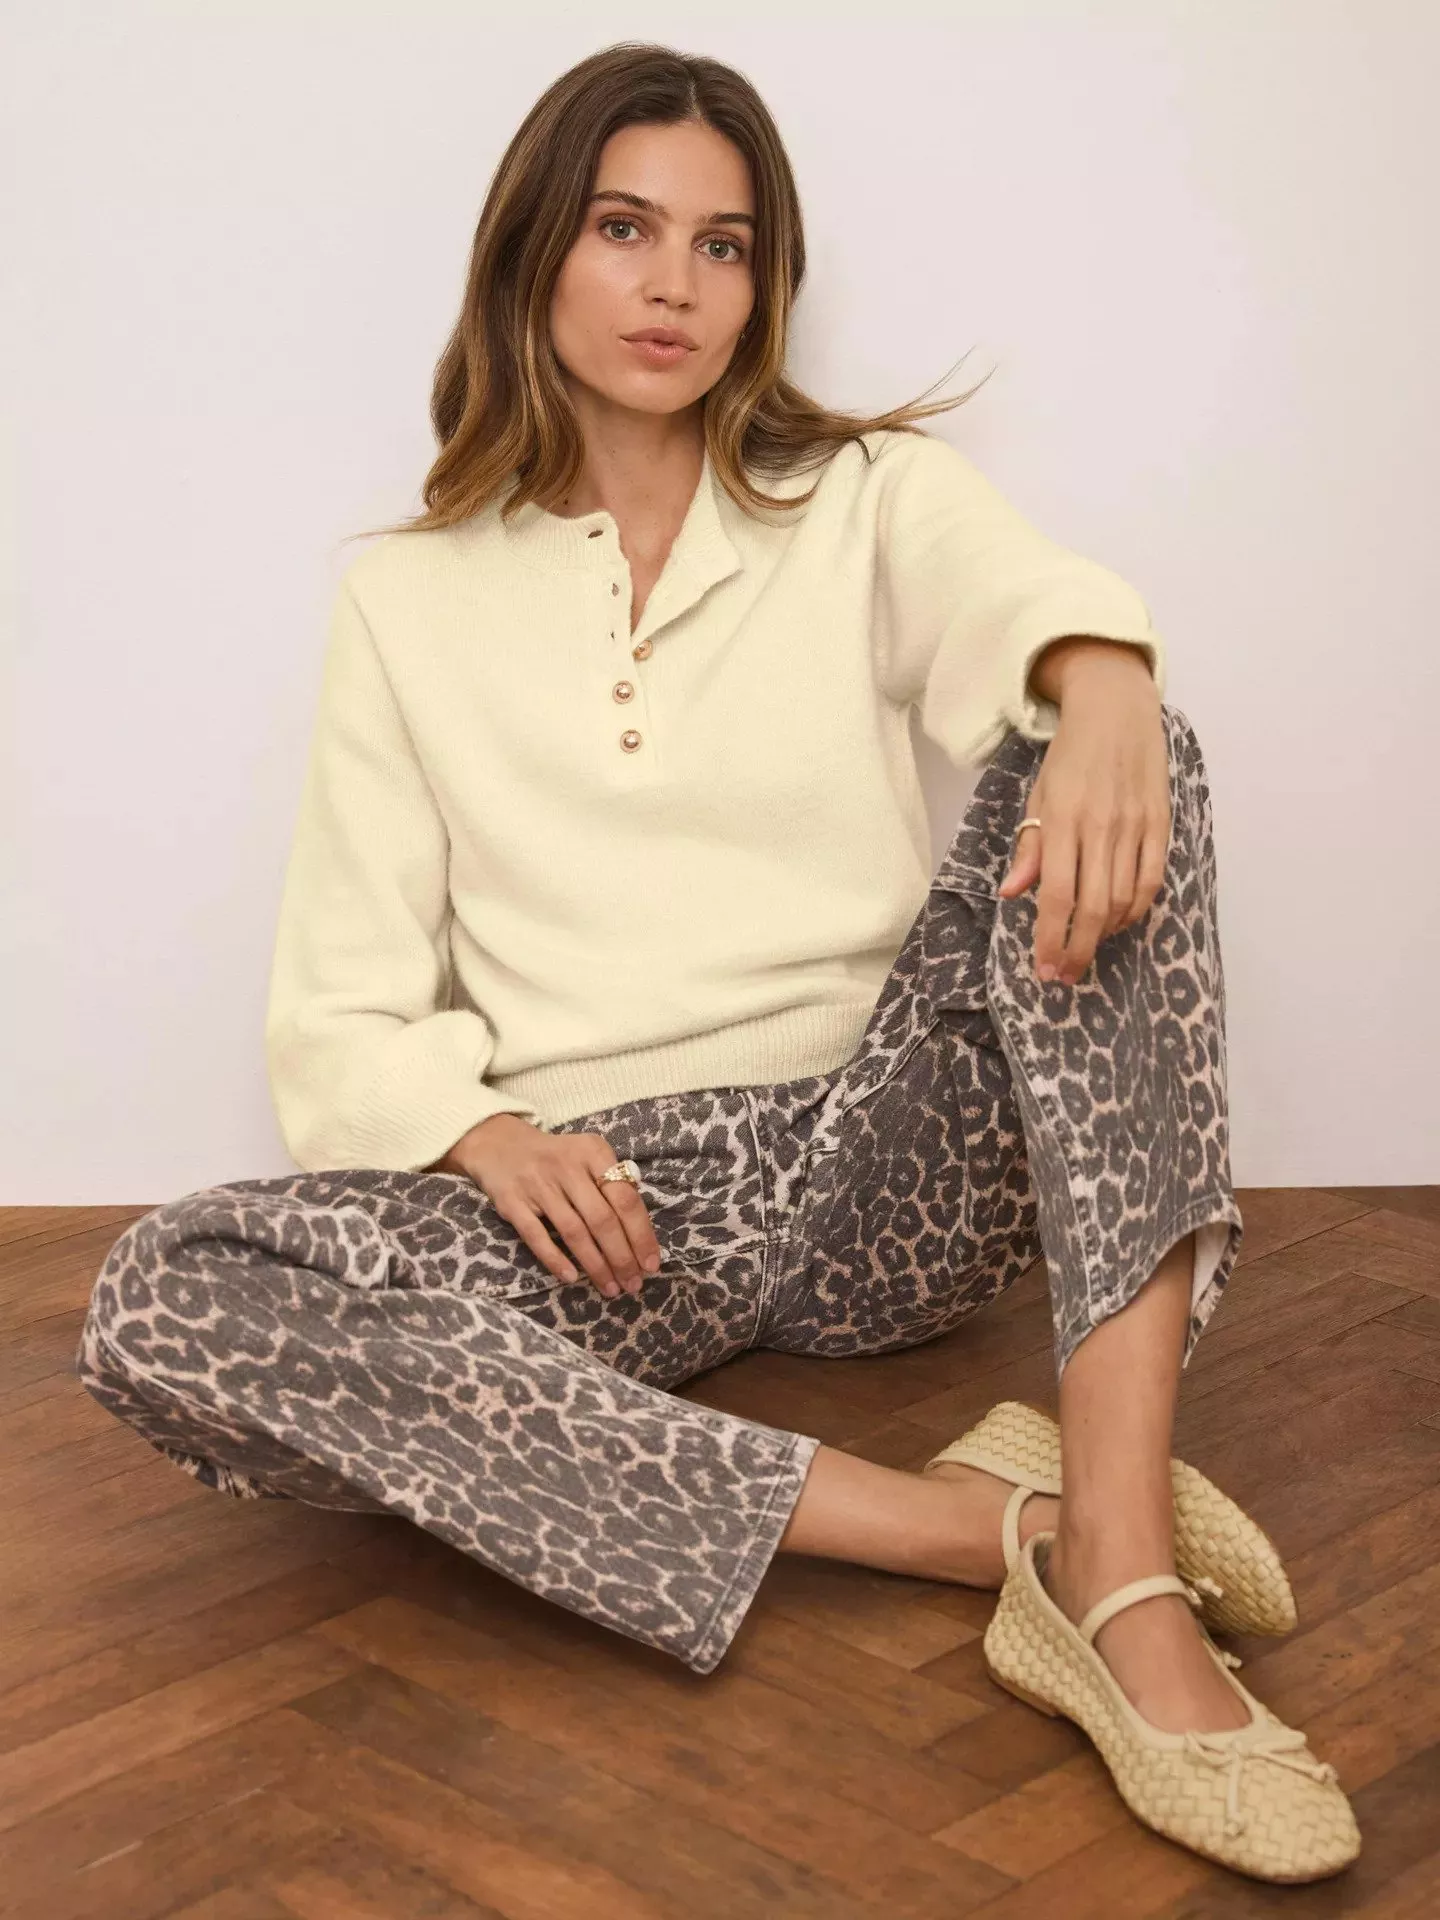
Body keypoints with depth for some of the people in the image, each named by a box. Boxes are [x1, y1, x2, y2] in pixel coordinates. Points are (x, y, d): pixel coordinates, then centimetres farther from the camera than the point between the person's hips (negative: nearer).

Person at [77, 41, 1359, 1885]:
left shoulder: (867, 501, 10)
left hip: (888, 1174, 0)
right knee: (160, 1303, -27)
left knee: (1119, 774, -24)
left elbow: (1031, 598, -15)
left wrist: (1102, 697, -40)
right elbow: (341, 1016, 6)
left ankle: (1122, 1576, -36)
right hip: (596, 1206, 0)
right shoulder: (413, 597, 10)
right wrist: (487, 1137, -16)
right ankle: (977, 1517, -30)